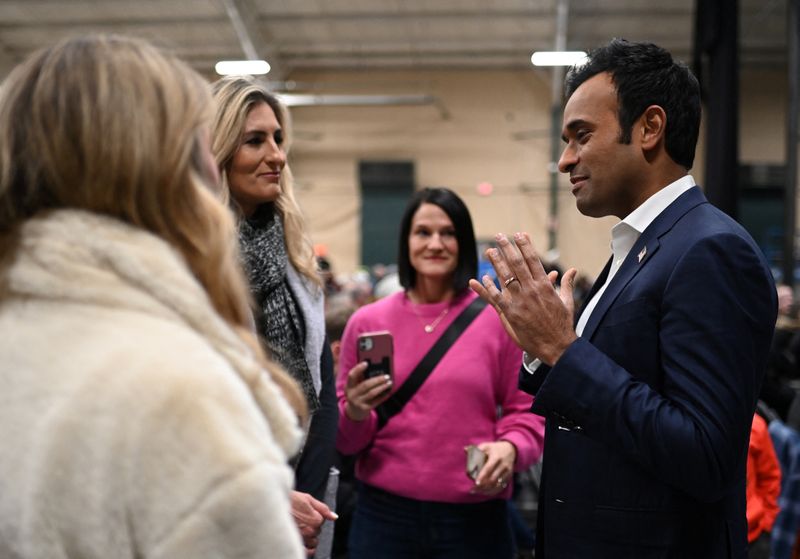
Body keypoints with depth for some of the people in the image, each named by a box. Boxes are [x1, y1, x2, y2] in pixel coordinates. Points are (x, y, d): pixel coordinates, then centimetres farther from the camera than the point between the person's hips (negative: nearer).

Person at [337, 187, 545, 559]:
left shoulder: (499, 319, -2)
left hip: (474, 518, -1)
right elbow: (348, 442, 7)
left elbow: (525, 412, 3)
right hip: (384, 513, 1)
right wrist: (355, 413, -14)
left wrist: (510, 448, -17)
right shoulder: (366, 322, 2)